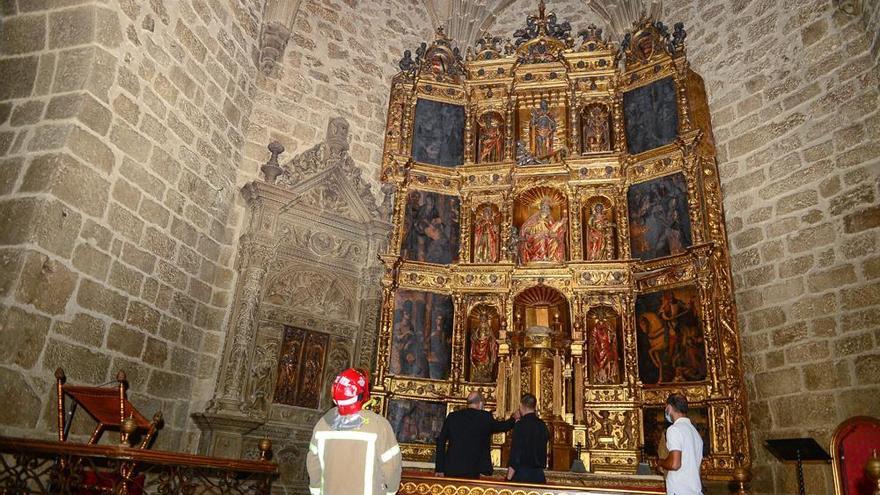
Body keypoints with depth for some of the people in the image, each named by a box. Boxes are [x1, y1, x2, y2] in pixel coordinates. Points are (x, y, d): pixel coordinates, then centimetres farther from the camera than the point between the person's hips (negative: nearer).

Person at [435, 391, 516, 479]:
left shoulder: (452, 416, 4)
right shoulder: (485, 417, -4)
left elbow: (441, 441, 4)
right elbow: (502, 426, 13)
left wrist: (439, 468, 8)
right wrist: (513, 419, 35)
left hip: (451, 469, 3)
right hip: (471, 471, -3)